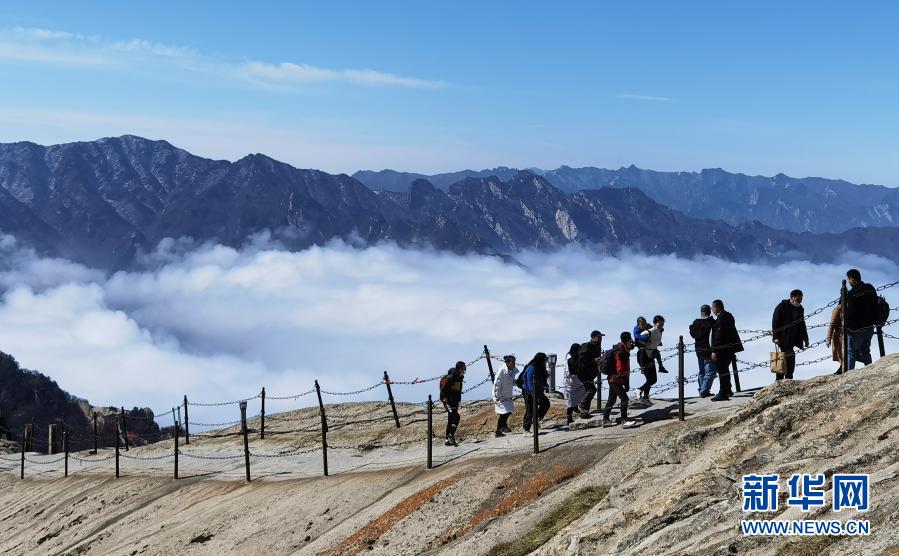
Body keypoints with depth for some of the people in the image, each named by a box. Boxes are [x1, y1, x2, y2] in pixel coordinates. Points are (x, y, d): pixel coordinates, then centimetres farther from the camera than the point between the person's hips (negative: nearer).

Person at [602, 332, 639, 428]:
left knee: (611, 400, 16)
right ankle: (624, 421, -14)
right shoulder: (620, 352, -20)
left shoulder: (623, 350, 11)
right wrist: (626, 383, -22)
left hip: (613, 379, 11)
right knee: (624, 398, -12)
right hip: (616, 380, -11)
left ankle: (606, 420, 23)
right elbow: (621, 369, -23)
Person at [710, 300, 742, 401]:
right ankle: (727, 390, 33)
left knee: (722, 370, -6)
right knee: (725, 369, 22)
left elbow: (718, 336, -22)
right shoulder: (728, 316, 14)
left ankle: (723, 394, -3)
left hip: (723, 349, -11)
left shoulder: (721, 319, -18)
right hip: (731, 347, 11)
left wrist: (714, 351, -21)